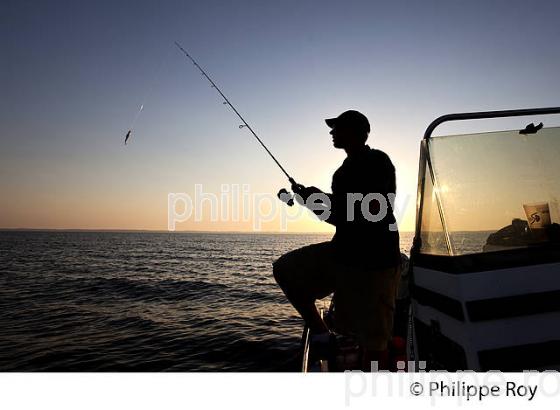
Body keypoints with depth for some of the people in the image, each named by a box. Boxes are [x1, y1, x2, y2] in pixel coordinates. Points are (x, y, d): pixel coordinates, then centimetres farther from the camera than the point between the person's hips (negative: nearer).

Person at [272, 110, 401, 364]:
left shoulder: (377, 162, -9)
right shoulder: (346, 169, 16)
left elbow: (370, 211, -23)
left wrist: (323, 199, -14)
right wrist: (312, 200, 10)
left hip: (373, 260, -8)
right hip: (342, 252, 9)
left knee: (372, 339, -1)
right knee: (285, 269, 2)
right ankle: (320, 335, 9)